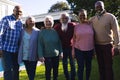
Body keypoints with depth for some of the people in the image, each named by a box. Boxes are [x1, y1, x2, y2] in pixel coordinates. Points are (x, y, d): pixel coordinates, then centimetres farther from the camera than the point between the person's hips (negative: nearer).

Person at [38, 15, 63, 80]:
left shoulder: (55, 31, 0)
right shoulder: (42, 32, -7)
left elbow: (59, 43, 5)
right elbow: (40, 45, -8)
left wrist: (61, 52, 1)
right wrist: (41, 56, -13)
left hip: (56, 55, 3)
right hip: (47, 55, -2)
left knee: (56, 70, 15)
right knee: (48, 70, 5)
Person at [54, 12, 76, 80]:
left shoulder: (72, 25, -8)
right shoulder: (57, 27, -4)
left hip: (71, 47, -1)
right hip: (62, 48, 1)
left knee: (72, 64, 7)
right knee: (64, 65, 10)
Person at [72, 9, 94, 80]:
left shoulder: (90, 25, 2)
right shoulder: (76, 26, -1)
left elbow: (93, 38, 7)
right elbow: (74, 39, 3)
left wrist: (94, 49, 7)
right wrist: (73, 51, 1)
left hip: (89, 50, 2)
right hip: (79, 50, -2)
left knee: (88, 66, 15)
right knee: (81, 67, -1)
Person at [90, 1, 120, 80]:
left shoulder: (110, 16, -8)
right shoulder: (92, 19, 4)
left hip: (107, 45, -4)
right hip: (97, 45, 4)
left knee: (108, 65, 3)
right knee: (101, 65, 15)